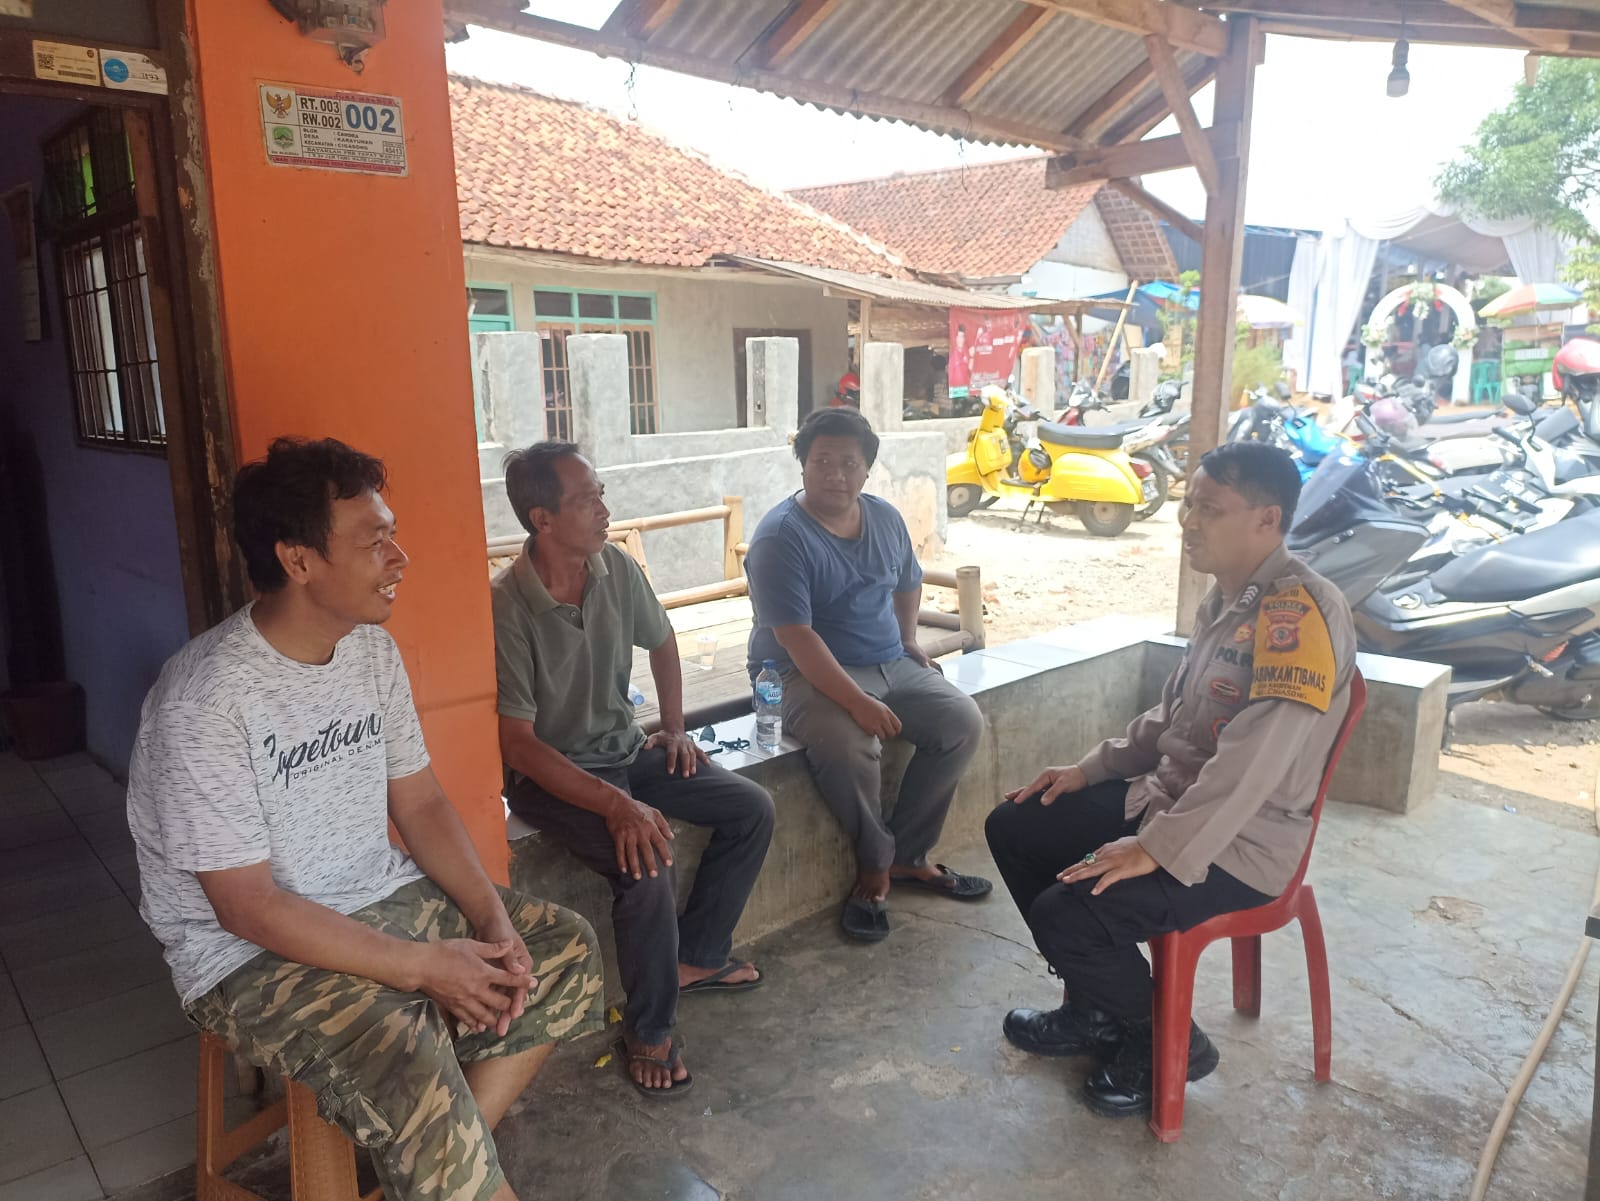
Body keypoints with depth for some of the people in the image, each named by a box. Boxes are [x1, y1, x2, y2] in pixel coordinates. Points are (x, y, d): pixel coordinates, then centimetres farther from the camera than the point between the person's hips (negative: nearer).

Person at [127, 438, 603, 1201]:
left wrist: (491, 916, -9)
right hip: (251, 950, -7)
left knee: (565, 951, -2)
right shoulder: (204, 701, -23)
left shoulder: (372, 649, -1)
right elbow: (247, 907, -22)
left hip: (382, 898, 7)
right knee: (411, 1071, -30)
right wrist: (423, 966, -22)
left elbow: (419, 802, 5)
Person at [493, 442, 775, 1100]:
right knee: (646, 863, -29)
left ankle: (695, 957, 16)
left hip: (624, 748, 7)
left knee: (752, 809, -1)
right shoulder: (506, 607, -24)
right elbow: (517, 743, -25)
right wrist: (616, 805, -33)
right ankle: (649, 1032, -6)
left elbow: (660, 641, 16)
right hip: (549, 774, -7)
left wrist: (674, 727, 9)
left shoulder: (615, 567, -5)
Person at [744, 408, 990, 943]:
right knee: (848, 745, -34)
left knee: (963, 720, -11)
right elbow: (797, 637, -25)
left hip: (891, 664, 7)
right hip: (809, 675, -7)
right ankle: (877, 865, -6)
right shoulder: (780, 536, -17)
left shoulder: (886, 519, 6)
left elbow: (908, 584, 26)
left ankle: (904, 853, 2)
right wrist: (859, 703, -31)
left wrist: (909, 640, 14)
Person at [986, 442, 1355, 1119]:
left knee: (1067, 914, -24)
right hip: (1163, 797, 10)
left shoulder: (1300, 613, -23)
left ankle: (1166, 1042, 9)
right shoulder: (1226, 598, 8)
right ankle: (1096, 1010, 22)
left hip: (1239, 844, -10)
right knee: (1013, 828, 8)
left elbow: (1250, 768, -31)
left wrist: (1158, 852, -28)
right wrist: (1090, 769, 12)